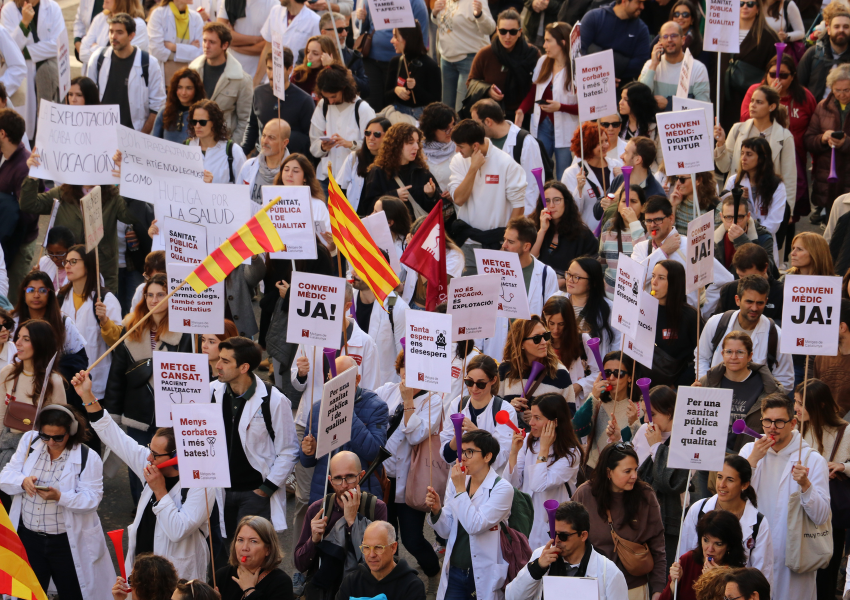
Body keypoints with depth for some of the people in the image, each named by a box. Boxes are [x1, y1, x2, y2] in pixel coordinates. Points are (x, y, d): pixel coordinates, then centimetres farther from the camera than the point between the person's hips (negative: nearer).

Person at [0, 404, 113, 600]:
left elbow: (92, 499, -18)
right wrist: (23, 481, -24)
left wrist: (60, 497, -34)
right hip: (28, 538, 3)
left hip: (68, 542, -3)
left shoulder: (88, 458, -13)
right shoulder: (29, 442, -1)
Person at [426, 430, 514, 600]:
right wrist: (436, 510, -11)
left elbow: (475, 526, -23)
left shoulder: (502, 488, -11)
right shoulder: (456, 481, 7)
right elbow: (446, 531, 9)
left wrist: (460, 490, -20)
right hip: (455, 572, 5)